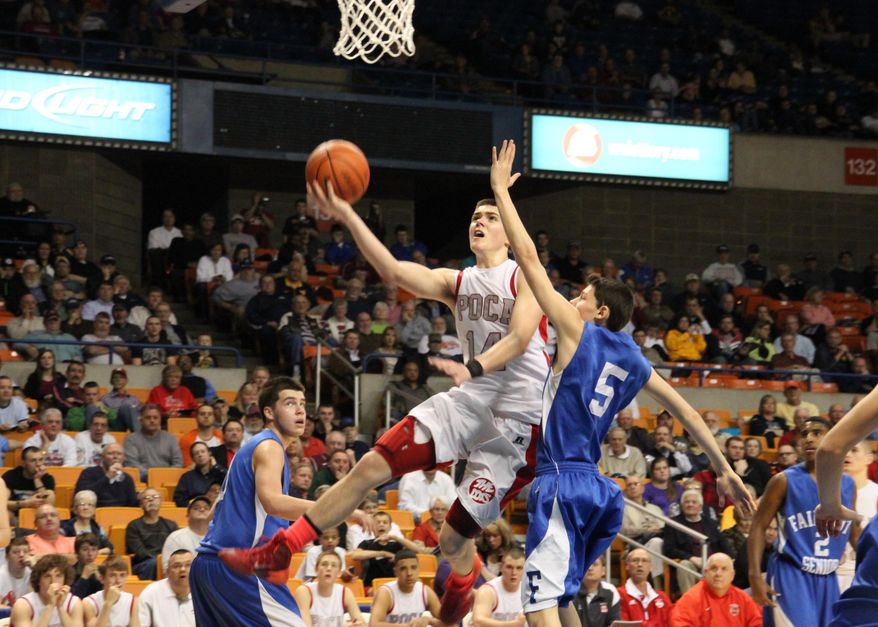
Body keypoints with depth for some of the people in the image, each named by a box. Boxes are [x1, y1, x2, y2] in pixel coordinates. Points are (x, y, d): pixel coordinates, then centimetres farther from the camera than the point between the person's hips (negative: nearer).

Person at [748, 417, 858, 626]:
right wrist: (755, 576, -16)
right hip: (791, 575, -6)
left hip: (828, 579, 6)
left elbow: (854, 532, 21)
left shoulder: (847, 484, 8)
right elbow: (758, 527, -6)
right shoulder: (785, 481, -6)